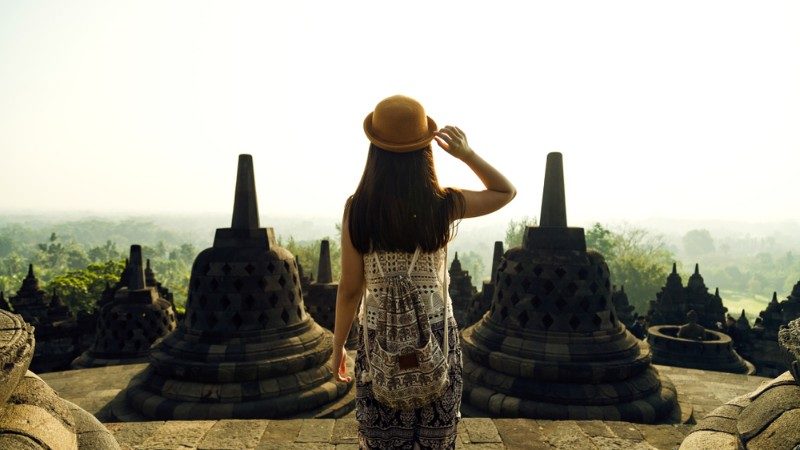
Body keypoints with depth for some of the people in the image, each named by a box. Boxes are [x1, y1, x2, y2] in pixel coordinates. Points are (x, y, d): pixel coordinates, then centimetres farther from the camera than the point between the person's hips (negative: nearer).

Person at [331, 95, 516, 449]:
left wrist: (338, 345, 6)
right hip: (436, 338, 1)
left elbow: (350, 290, -8)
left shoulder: (357, 209, -12)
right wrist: (466, 154, -7)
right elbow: (506, 191, 7)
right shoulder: (444, 204, -11)